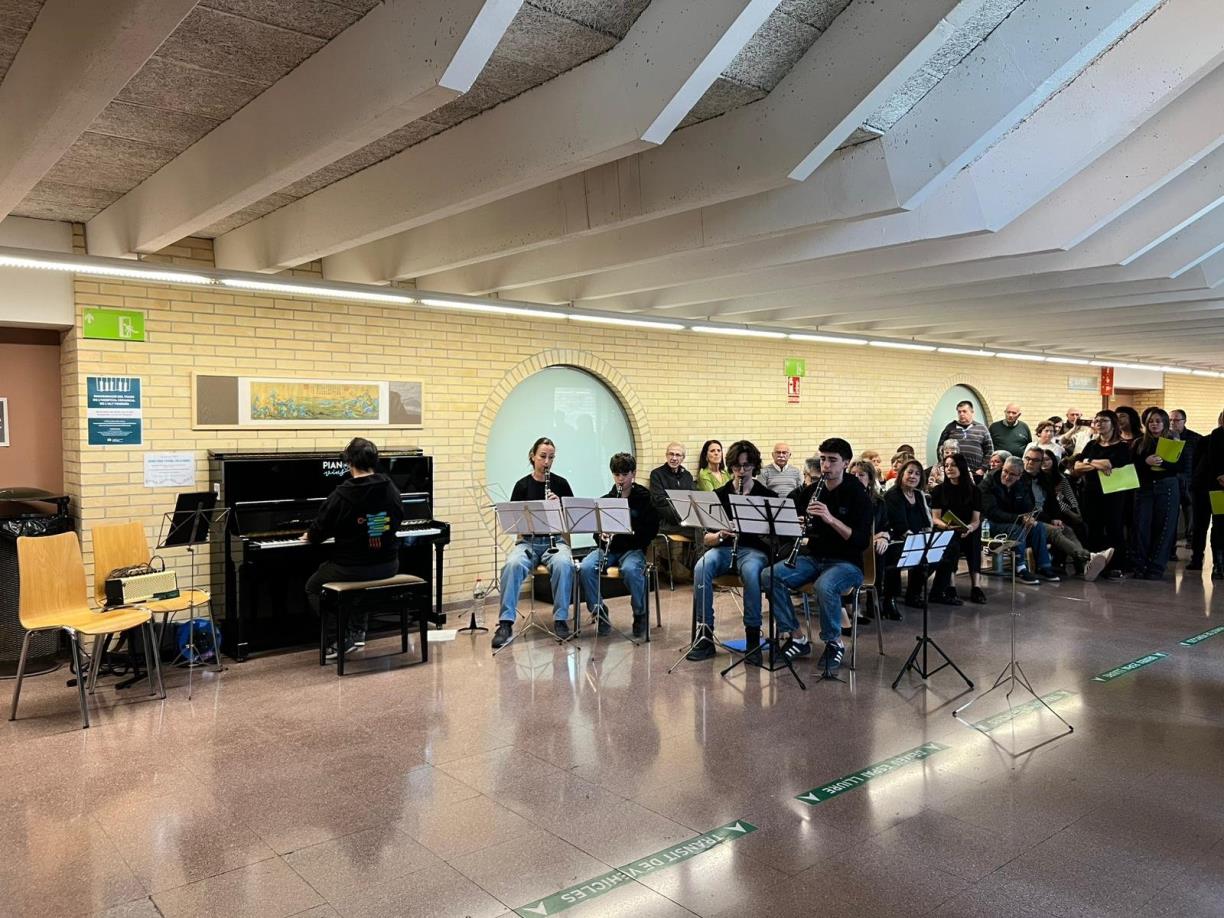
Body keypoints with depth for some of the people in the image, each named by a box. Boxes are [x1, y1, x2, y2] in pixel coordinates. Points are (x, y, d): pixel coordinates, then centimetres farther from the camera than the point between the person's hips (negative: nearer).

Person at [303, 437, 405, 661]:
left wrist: (310, 536, 19)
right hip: (388, 567, 5)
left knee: (313, 587, 21)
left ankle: (340, 639, 10)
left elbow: (320, 529, -4)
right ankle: (357, 631, 31)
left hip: (353, 567, -5)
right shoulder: (391, 490, -2)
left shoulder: (341, 495, -15)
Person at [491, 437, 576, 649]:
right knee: (512, 565, -34)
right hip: (528, 541, 0)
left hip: (555, 540, 0)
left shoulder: (561, 484, 6)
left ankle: (560, 620, -22)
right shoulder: (522, 485, 4)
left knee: (563, 564, -36)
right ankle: (506, 623, -29)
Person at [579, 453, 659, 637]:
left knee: (630, 570, -37)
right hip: (608, 547, 3)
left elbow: (652, 530, -5)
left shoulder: (644, 498, 1)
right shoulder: (605, 500, 11)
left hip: (633, 548, -3)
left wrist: (630, 527, -20)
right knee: (585, 568, -27)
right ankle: (599, 612, -6)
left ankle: (640, 614, -11)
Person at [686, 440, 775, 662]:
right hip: (722, 548, 2)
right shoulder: (719, 495, 10)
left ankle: (753, 636, -25)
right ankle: (706, 636, -25)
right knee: (701, 569, -32)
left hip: (754, 550, -2)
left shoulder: (767, 496, 5)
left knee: (750, 571, -38)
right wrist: (720, 535, -16)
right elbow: (706, 539, 7)